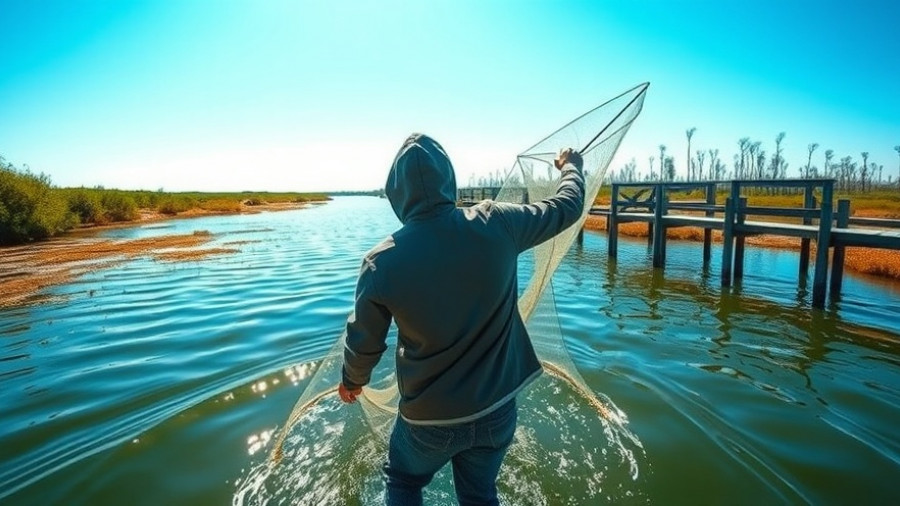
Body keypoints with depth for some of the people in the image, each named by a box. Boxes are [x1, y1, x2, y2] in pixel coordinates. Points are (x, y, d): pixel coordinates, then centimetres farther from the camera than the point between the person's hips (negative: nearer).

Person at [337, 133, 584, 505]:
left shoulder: (382, 262, -19)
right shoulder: (497, 224, -17)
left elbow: (364, 341, -5)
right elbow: (567, 207, 1)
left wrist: (352, 381, 18)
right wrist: (571, 166, 23)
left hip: (430, 416, -2)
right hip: (497, 409, 2)